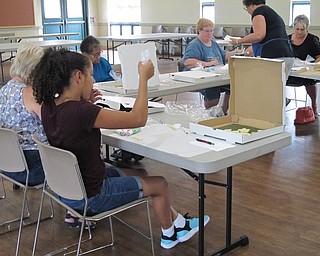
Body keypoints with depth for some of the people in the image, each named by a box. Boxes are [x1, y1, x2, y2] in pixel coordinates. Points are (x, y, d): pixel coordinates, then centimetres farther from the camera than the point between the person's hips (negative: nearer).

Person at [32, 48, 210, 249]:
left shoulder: (48, 107, -6)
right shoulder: (81, 112, -32)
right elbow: (138, 119, -28)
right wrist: (144, 78, -18)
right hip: (89, 197, -9)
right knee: (159, 184, 10)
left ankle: (178, 222, 42)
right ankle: (170, 233, 40)